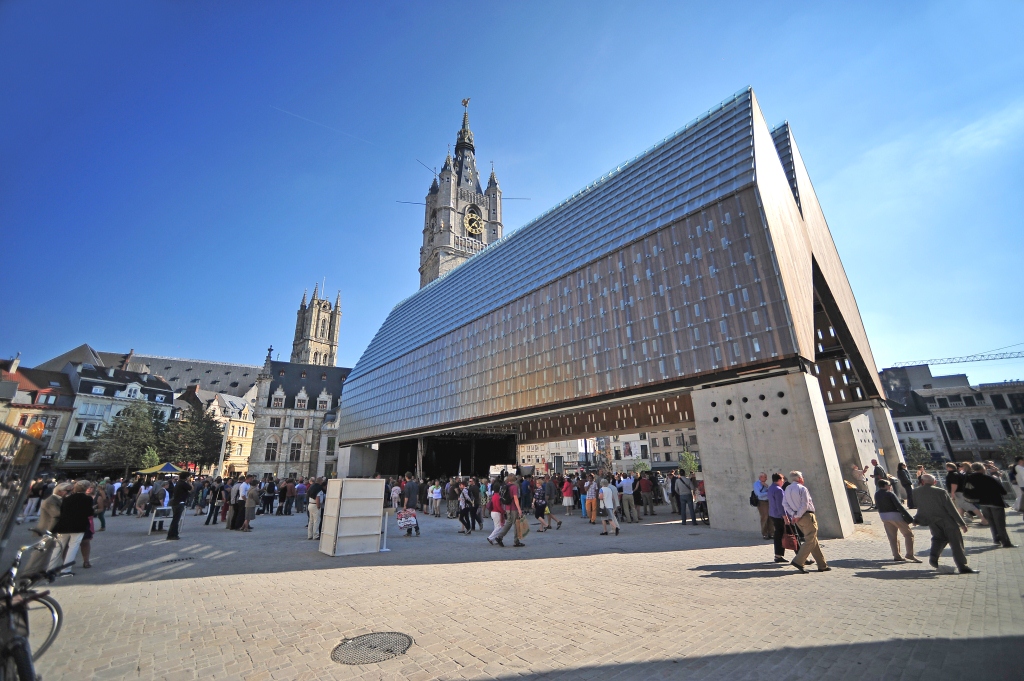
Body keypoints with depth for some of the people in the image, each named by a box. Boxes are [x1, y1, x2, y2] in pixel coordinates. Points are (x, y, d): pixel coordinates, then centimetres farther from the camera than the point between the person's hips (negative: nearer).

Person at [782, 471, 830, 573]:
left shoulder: (787, 490, 11)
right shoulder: (802, 488, -10)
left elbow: (784, 504, 5)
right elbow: (805, 505, -17)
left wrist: (793, 514, -1)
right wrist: (798, 516, -11)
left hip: (799, 519, 7)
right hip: (807, 516, -7)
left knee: (814, 541, 15)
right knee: (810, 541, -4)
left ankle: (822, 565, 19)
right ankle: (798, 561, -11)